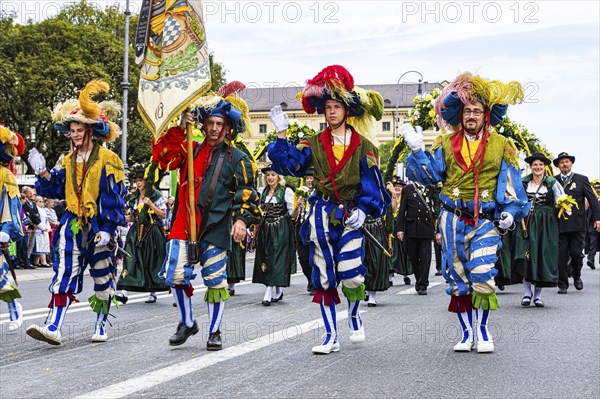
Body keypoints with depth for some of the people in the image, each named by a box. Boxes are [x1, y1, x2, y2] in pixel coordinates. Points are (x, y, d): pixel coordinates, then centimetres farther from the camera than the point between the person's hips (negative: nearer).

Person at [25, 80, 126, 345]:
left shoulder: (108, 159, -5)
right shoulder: (68, 161, 12)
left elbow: (115, 197, -8)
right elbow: (55, 191, 13)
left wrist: (108, 228, -15)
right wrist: (43, 173, -4)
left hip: (99, 225, -3)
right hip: (73, 224, 4)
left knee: (102, 277, 7)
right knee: (64, 274, -9)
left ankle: (100, 325, 22)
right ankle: (54, 327, -17)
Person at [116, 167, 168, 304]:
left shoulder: (156, 195, -1)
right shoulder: (133, 197, 14)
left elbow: (163, 215, -4)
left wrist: (150, 204, -15)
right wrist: (122, 218, -1)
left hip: (152, 233, -4)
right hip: (136, 232, 4)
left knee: (152, 262, 0)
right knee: (130, 260, -10)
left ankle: (153, 293, 12)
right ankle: (124, 292, -18)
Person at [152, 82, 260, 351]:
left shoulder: (237, 159, 5)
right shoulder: (190, 151, 12)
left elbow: (247, 195, 2)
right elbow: (162, 157, -2)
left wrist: (242, 219, -14)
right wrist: (179, 130, -11)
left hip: (216, 226, -2)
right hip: (184, 223, 2)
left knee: (215, 279, 2)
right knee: (175, 275, -2)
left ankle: (214, 331, 17)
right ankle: (187, 323, 20)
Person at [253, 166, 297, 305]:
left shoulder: (286, 191, -4)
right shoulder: (263, 191, 11)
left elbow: (292, 214, -6)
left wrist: (297, 207, -25)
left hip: (281, 230, -6)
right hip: (265, 229, 6)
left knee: (277, 259, -8)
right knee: (266, 259, 5)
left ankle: (268, 293, -10)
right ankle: (278, 291, 16)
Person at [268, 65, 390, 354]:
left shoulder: (363, 146, 3)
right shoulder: (314, 144, 9)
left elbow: (371, 182, -1)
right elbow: (290, 163, 0)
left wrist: (363, 209, -13)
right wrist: (282, 135, -6)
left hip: (349, 216, -2)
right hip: (321, 215, 2)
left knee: (352, 274, -12)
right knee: (323, 277, 4)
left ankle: (354, 316, 21)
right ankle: (331, 337, 12)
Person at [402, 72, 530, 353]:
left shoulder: (501, 146, 5)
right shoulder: (446, 144, 9)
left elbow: (512, 185, 6)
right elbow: (428, 174, 9)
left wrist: (511, 212, -5)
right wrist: (417, 150, -3)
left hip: (485, 221, -2)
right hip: (453, 219, 2)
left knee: (482, 275, -15)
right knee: (457, 277, 5)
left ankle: (482, 330, 2)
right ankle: (466, 332, 17)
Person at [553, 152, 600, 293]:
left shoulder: (582, 179, 7)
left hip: (577, 224, 0)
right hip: (559, 224, 1)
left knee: (576, 253, 0)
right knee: (561, 255, -1)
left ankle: (576, 275, 28)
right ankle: (562, 284, 7)